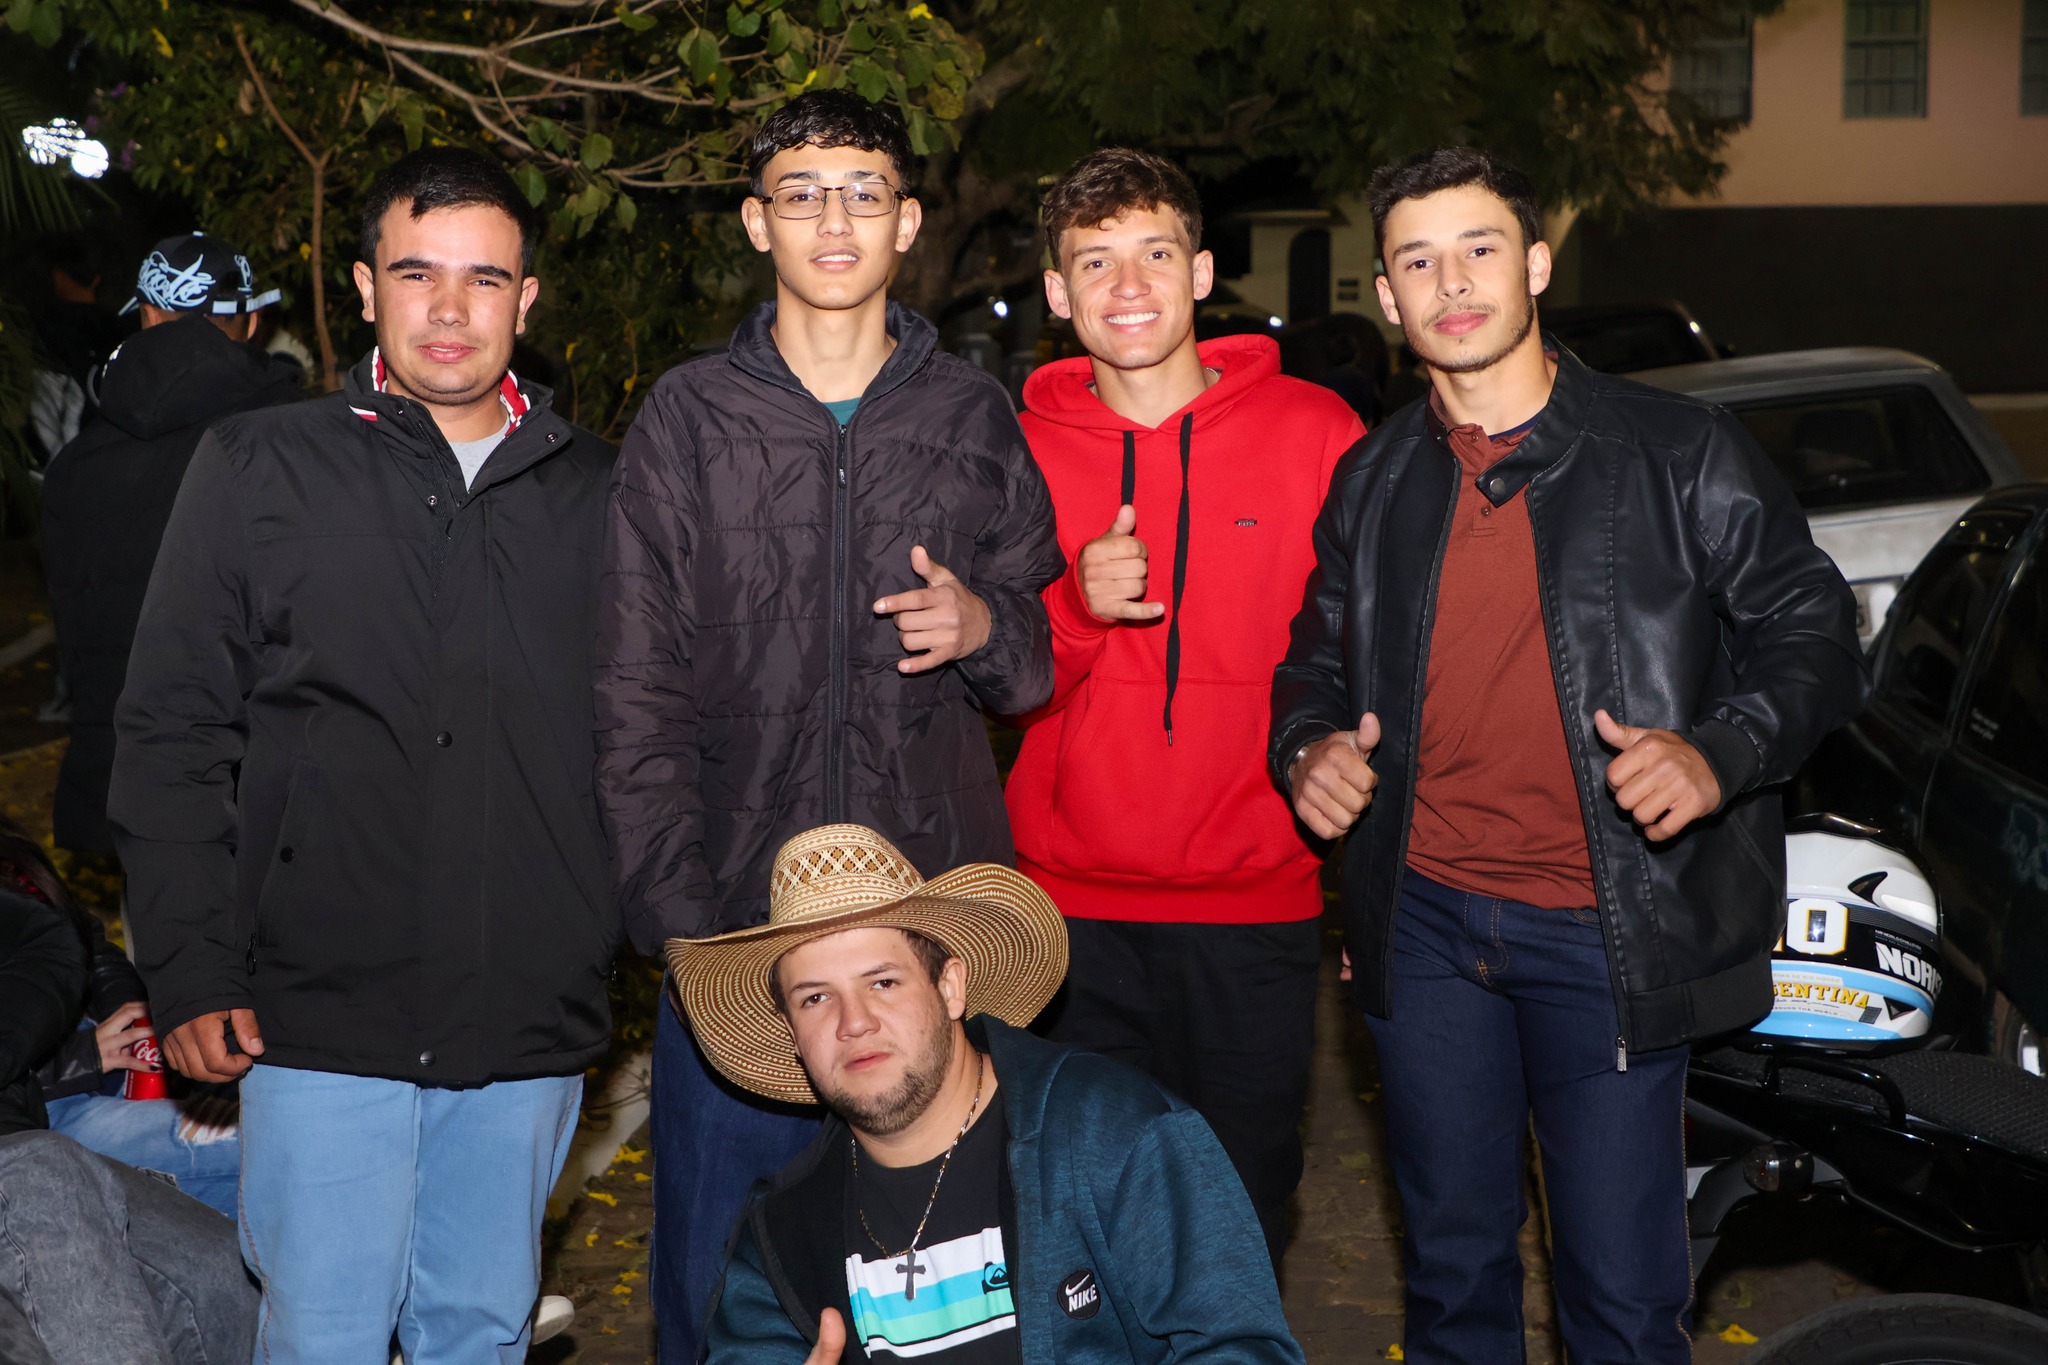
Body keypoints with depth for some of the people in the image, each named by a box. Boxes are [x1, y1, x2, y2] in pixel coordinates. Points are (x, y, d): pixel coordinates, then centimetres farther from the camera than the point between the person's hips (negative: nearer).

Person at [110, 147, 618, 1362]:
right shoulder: (260, 470, 2)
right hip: (323, 1014, -2)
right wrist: (191, 971, -5)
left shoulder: (595, 494, 7)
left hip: (531, 1025, 2)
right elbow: (173, 736, 1)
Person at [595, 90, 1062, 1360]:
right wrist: (681, 916, -8)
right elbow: (635, 697, 1)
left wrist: (986, 627, -10)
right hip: (738, 922, -1)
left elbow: (1043, 663, 14)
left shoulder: (975, 419, 7)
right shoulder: (689, 420, 4)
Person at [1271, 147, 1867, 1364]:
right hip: (1426, 922, 4)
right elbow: (1318, 658, 20)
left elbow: (1815, 633, -1)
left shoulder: (1680, 454, -4)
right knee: (1452, 1267, 17)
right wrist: (1306, 749, -3)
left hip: (1609, 936, -3)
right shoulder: (1373, 483, 8)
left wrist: (1720, 751, -20)